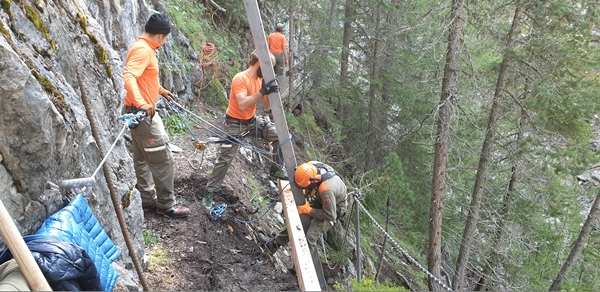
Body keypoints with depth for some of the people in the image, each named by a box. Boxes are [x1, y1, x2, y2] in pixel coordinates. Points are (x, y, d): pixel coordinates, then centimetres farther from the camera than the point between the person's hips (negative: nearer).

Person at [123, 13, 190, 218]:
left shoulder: (144, 48, 14)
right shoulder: (143, 49, -17)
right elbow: (128, 77, -32)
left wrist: (160, 90, 39)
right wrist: (141, 103, -45)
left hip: (141, 112, 11)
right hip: (142, 113, -11)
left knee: (142, 159, 15)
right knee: (162, 159, -4)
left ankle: (147, 200, 25)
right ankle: (165, 205, 6)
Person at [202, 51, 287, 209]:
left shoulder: (261, 79, 1)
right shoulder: (240, 78, -22)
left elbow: (267, 107, 3)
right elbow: (242, 105, -34)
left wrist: (270, 91, -14)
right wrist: (263, 91, -38)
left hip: (253, 120, 7)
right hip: (235, 124, -7)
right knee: (225, 159, -5)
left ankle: (275, 169, 11)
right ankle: (209, 192, 9)